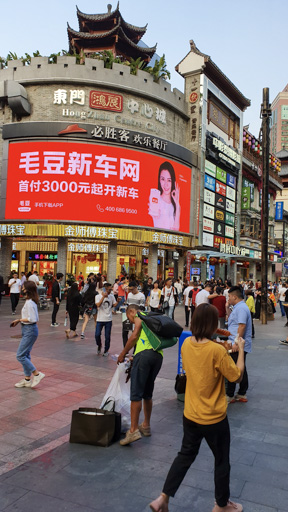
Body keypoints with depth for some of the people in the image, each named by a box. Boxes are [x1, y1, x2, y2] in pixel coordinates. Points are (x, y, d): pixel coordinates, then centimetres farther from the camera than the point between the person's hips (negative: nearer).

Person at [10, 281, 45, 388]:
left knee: (20, 356, -5)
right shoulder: (30, 301, 11)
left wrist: (19, 320, -13)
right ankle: (27, 379, 23)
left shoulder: (29, 303, -20)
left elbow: (32, 319, -24)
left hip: (30, 330, -10)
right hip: (27, 330, 10)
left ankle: (37, 374, 1)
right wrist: (19, 320, 7)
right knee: (25, 355, 15)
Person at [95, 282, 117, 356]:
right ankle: (99, 346, 24)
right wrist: (103, 296, -27)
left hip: (108, 320, 2)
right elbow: (98, 305, -22)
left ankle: (106, 351, 21)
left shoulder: (111, 296, 4)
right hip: (100, 319, -2)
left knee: (107, 336, 4)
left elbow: (114, 305, 12)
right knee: (97, 335, -6)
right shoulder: (98, 296, -6)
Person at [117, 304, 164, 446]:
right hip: (159, 355, 8)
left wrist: (123, 354, 5)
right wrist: (134, 359, 30)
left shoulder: (139, 315, 11)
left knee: (136, 393, -6)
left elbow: (135, 336, -3)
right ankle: (146, 426, 28)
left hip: (145, 353, -8)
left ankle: (134, 430, -7)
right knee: (147, 393, 18)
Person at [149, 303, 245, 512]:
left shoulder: (186, 344, -7)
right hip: (214, 418, -5)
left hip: (190, 414, 6)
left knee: (186, 455, 23)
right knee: (222, 461, 19)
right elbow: (237, 376, -15)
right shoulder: (217, 351, -26)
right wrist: (241, 349, -7)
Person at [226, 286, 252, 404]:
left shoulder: (241, 308, -17)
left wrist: (236, 343, -25)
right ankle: (242, 394, 22)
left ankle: (230, 396, 5)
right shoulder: (239, 307, 16)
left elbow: (242, 326, -25)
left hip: (239, 345, -11)